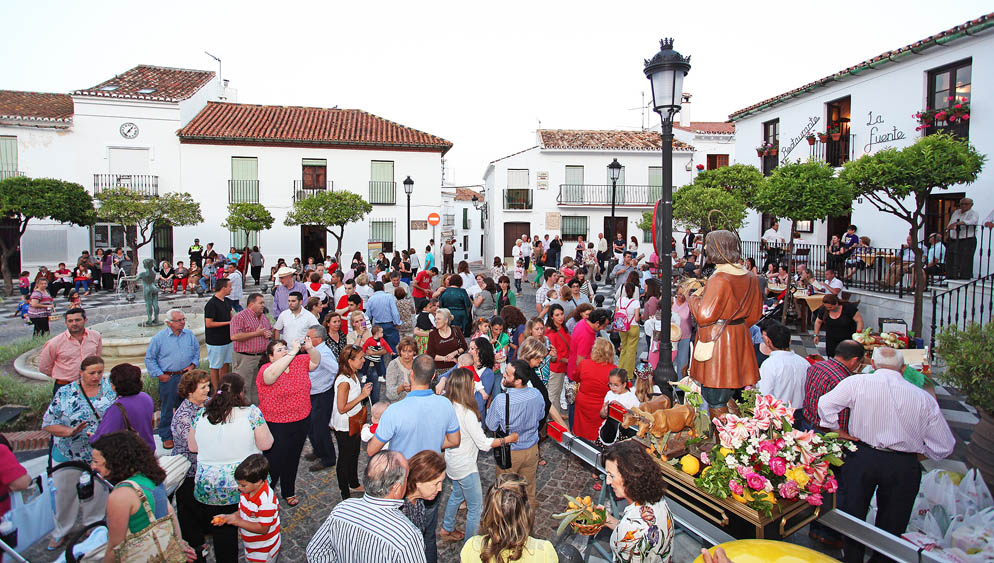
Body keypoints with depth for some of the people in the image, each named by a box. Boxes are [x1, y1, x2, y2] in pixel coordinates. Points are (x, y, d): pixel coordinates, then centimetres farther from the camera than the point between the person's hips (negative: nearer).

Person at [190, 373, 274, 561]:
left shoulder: (201, 415, -3)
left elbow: (192, 447, 10)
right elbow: (266, 444, -9)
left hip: (208, 486, 2)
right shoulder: (251, 412, -14)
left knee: (222, 533, 15)